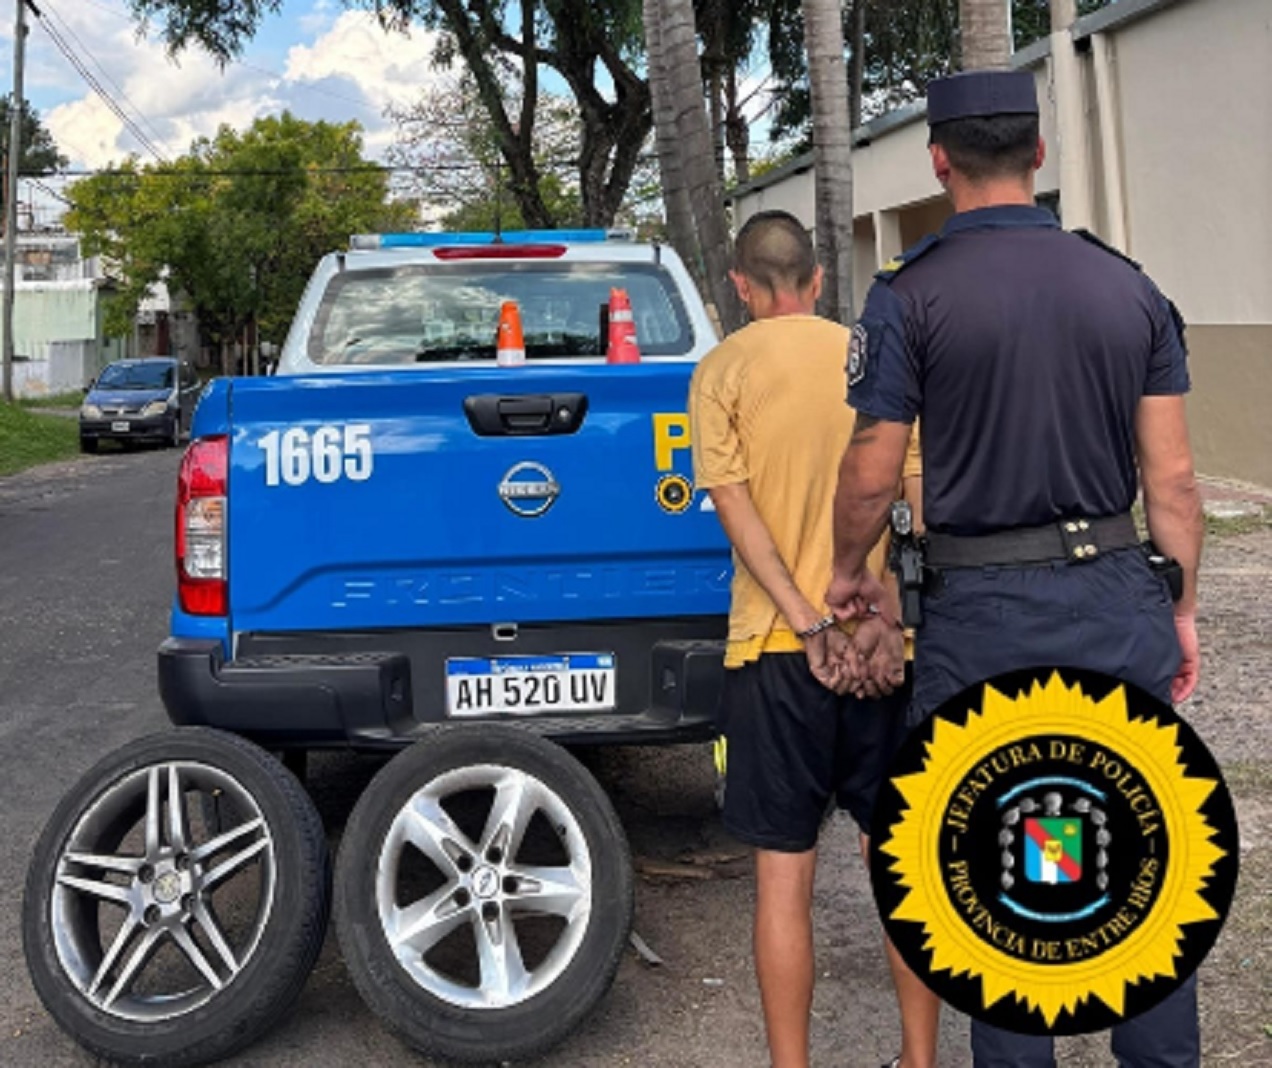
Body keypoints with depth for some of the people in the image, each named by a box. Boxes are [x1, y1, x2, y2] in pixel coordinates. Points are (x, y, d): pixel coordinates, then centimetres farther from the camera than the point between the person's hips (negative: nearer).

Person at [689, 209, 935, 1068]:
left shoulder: (724, 370, -1)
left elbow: (737, 511, -11)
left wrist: (810, 626, -13)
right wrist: (889, 617, -8)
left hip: (777, 645, -2)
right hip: (882, 644, 3)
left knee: (785, 873, 4)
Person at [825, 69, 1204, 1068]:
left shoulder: (911, 295, -8)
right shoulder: (1130, 286, 3)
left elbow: (873, 472, -6)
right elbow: (1172, 476, 3)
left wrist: (850, 574, 11)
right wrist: (1180, 608, 13)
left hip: (985, 614, -3)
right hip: (1119, 602, 4)